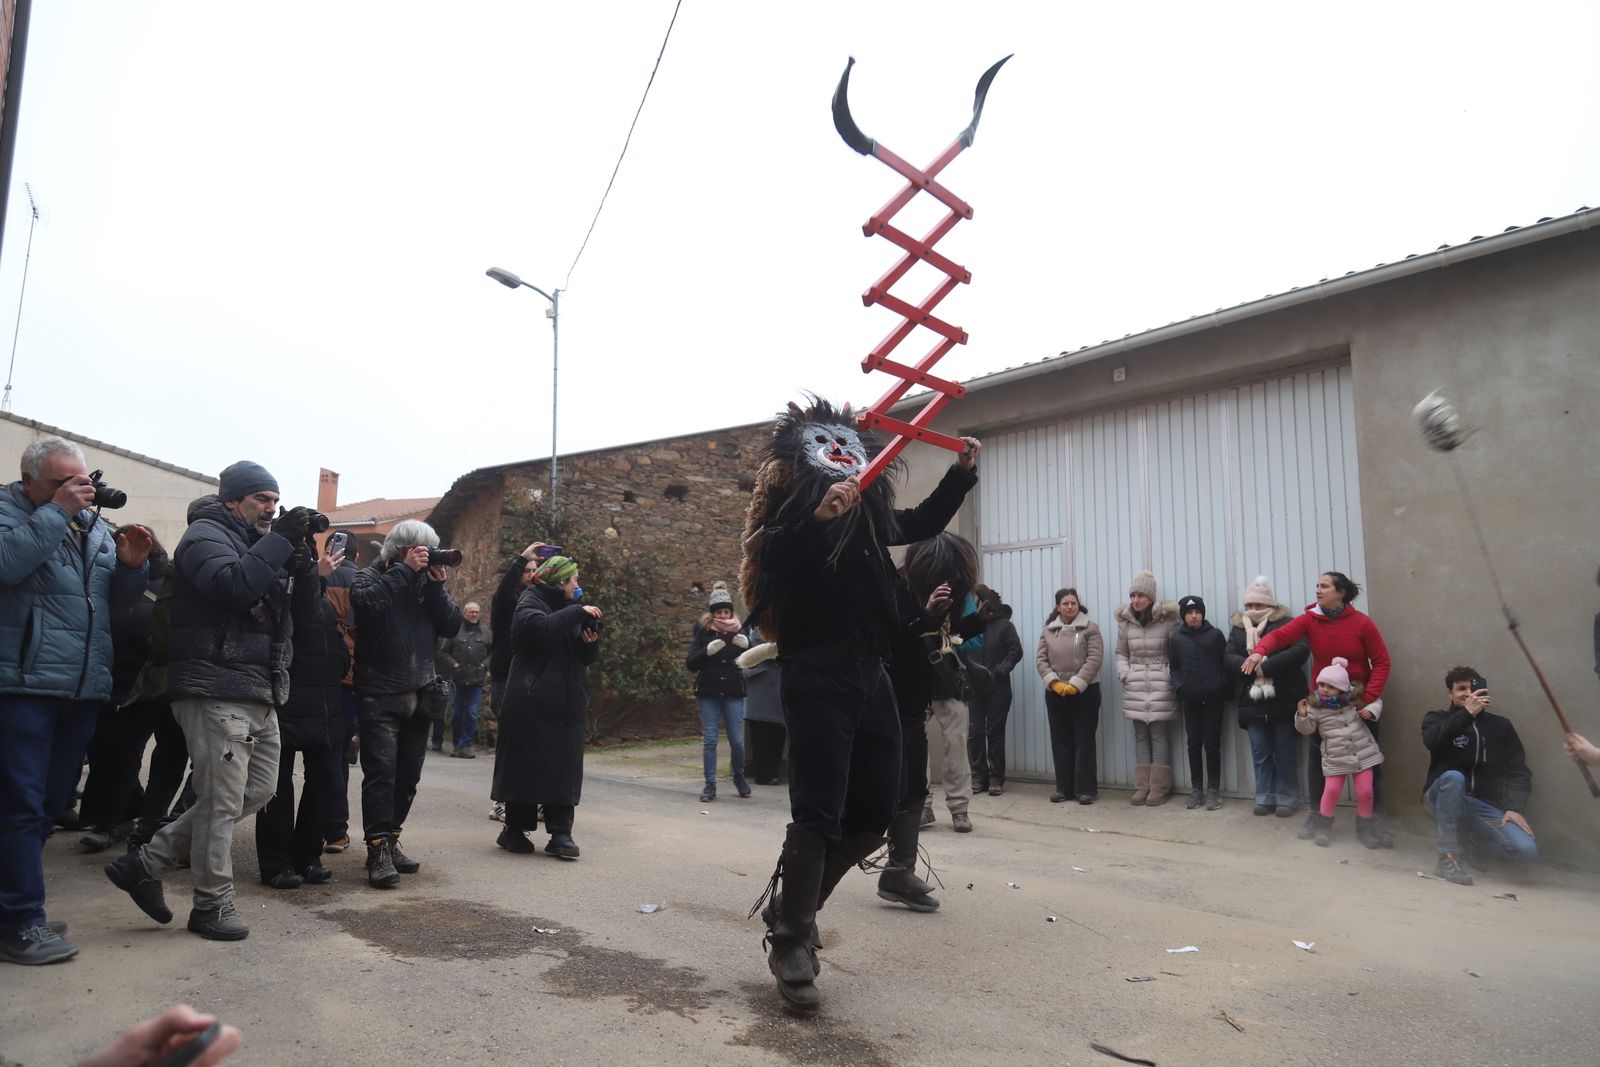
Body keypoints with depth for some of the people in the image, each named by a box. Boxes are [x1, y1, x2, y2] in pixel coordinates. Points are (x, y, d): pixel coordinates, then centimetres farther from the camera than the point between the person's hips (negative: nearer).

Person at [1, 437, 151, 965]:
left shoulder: (93, 524, 16)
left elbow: (117, 602, 17)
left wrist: (130, 566, -2)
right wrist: (56, 511, -18)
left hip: (83, 688, 6)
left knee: (49, 804, 13)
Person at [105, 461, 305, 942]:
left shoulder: (250, 543, 22)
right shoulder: (206, 535, -5)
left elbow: (291, 611, 20)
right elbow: (233, 585, -26)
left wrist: (299, 555, 8)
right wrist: (280, 540, -21)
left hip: (257, 694, 10)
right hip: (217, 690, -10)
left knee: (258, 789, 13)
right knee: (222, 800, -3)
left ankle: (147, 863, 20)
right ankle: (213, 904, 11)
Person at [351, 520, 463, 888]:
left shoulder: (426, 582, 14)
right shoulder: (370, 577, 2)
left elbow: (452, 625, 4)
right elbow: (368, 602, -22)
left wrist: (436, 585, -7)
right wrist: (405, 570, -17)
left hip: (421, 695, 5)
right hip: (380, 694, -5)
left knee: (408, 774, 8)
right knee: (381, 771, -11)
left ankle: (390, 840, 20)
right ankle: (378, 850, -9)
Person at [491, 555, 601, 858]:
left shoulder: (568, 609, 19)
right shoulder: (530, 602, -2)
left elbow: (587, 657, 16)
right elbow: (540, 628, -27)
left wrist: (591, 642, -5)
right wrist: (577, 613, -21)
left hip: (568, 705, 6)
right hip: (532, 704, -6)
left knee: (564, 768, 1)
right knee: (526, 765, 0)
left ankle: (561, 833, 2)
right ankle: (515, 828, 13)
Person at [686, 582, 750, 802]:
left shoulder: (738, 631, 5)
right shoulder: (703, 632, 3)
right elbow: (690, 663, -3)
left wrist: (737, 634, -20)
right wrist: (711, 648, -16)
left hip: (733, 693, 0)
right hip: (708, 693, 0)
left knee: (737, 740, 2)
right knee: (710, 739, 0)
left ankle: (739, 777, 27)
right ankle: (710, 785, 10)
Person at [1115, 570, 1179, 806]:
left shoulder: (1167, 619, -4)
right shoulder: (1125, 621, 7)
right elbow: (1121, 653, 14)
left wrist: (1171, 676, -12)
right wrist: (1124, 674, 0)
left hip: (1160, 687, -3)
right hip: (1135, 687, 4)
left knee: (1158, 735, -1)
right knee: (1140, 736, 8)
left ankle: (1159, 787, 5)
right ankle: (1142, 786, 12)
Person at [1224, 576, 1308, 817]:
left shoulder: (1286, 624, 1)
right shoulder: (1238, 629, 13)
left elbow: (1300, 651, -15)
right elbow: (1231, 658, -1)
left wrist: (1265, 667, -22)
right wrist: (1254, 668, -20)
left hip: (1283, 699, -3)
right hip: (1252, 700, 3)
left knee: (1285, 752, 4)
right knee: (1260, 752, 8)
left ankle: (1287, 798, 13)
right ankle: (1265, 797, 16)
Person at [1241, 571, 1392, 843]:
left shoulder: (1362, 623, -12)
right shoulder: (1309, 619, -8)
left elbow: (1381, 662, -8)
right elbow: (1280, 635, -23)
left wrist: (1368, 698, -16)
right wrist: (1259, 650, -44)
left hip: (1359, 702, -2)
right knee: (1317, 758, 7)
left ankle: (1379, 820, 15)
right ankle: (1315, 815, 20)